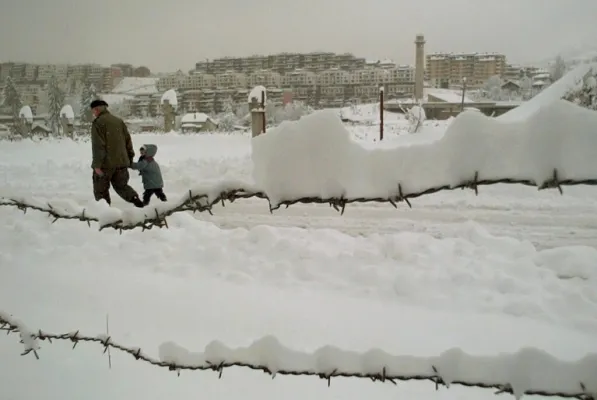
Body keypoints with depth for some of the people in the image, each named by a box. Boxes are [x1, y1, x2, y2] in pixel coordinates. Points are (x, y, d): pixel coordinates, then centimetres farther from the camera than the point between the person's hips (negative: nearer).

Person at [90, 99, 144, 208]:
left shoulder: (98, 122, -9)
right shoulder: (119, 121, 11)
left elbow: (98, 145, -16)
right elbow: (128, 141, 12)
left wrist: (97, 165, -17)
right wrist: (130, 157, 19)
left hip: (105, 163, -6)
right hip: (121, 162, 6)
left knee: (101, 190, 9)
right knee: (121, 186, 16)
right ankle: (134, 198, -6)